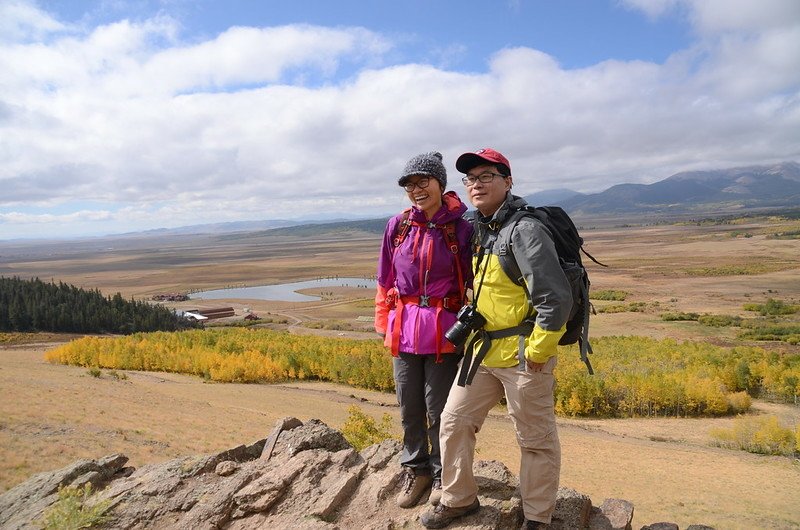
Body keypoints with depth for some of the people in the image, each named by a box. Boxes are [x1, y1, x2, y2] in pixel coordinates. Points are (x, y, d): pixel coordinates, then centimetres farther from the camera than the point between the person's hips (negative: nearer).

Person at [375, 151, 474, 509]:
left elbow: (473, 282, 0)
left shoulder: (461, 229, -7)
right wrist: (383, 323, 12)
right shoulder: (397, 226, 1)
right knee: (409, 408, 14)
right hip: (404, 330, 3)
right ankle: (415, 469, 35)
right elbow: (385, 280, 10)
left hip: (444, 331, -3)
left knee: (439, 409, 6)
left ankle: (443, 473, 30)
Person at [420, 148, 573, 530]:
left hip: (522, 356, -8)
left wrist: (537, 351, -17)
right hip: (481, 350, 9)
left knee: (535, 440, 9)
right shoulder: (482, 230, 11)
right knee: (454, 422, 14)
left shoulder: (524, 230, -17)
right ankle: (458, 499, 33)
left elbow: (556, 298, -21)